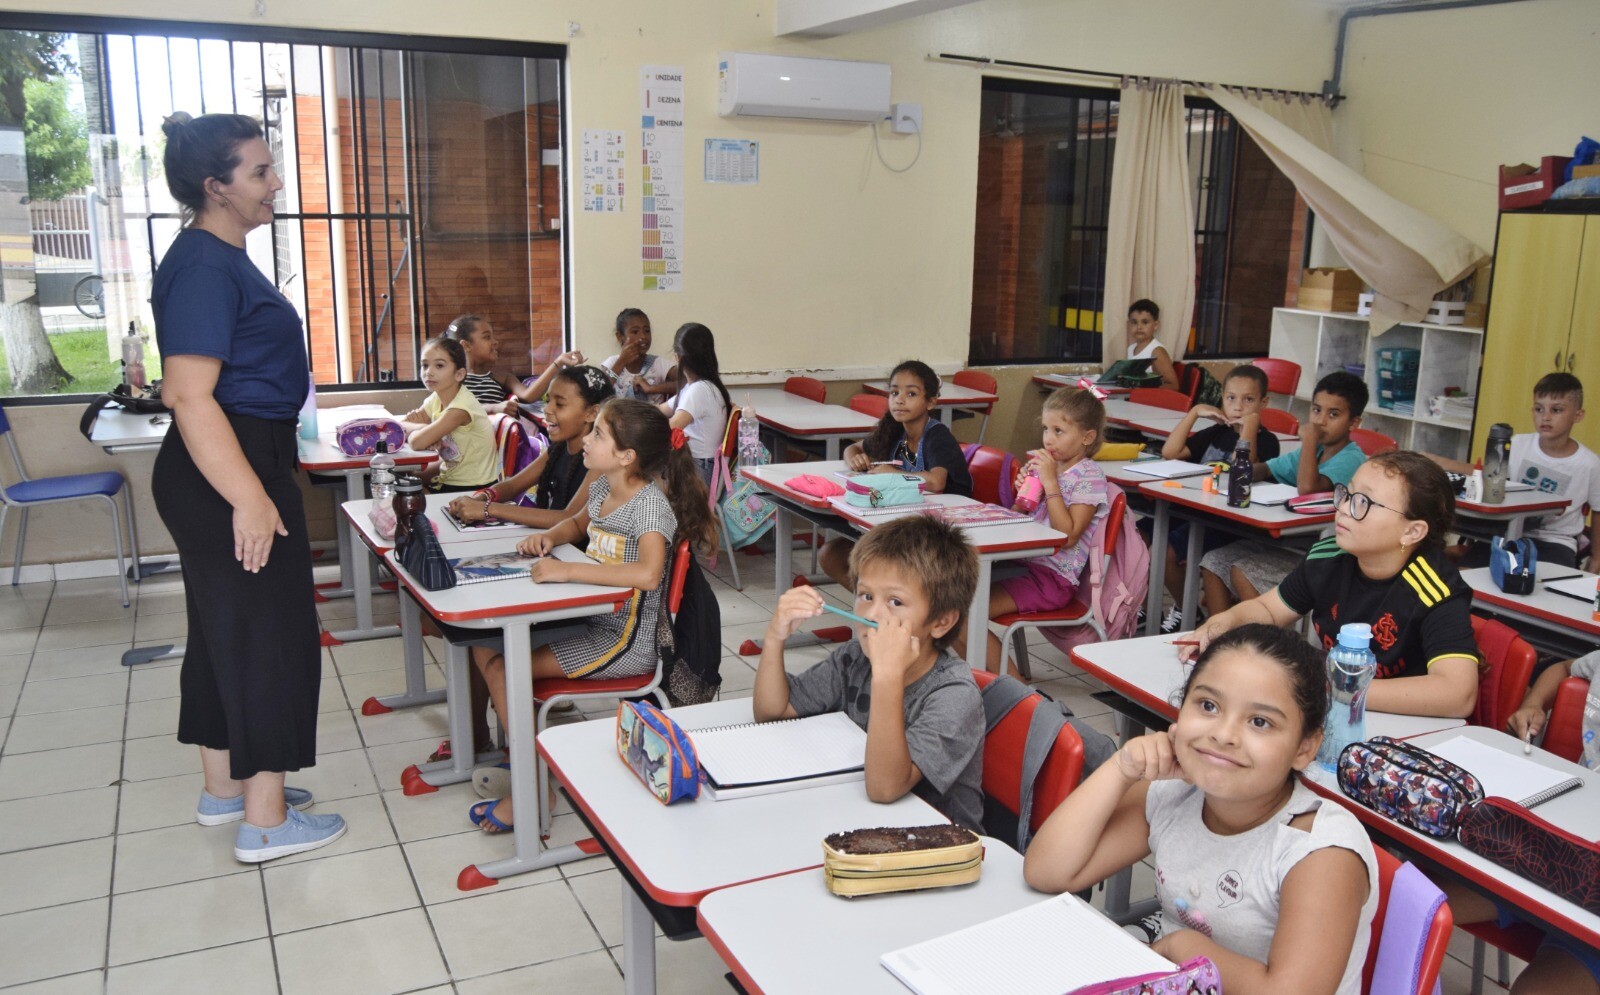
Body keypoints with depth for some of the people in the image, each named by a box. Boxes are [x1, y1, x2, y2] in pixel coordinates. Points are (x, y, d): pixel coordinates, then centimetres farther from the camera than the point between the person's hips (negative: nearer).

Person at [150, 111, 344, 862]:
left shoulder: (221, 258, 14)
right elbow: (190, 396, -26)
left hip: (238, 464, 11)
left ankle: (225, 786, 30)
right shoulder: (203, 267, -18)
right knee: (268, 631, -3)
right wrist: (249, 498, -29)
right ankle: (265, 820, 7)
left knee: (227, 626, 17)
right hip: (228, 470, -11)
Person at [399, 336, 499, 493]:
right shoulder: (435, 399, 0)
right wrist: (421, 427, -17)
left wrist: (415, 428, -8)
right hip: (448, 479, 6)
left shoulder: (462, 405, -23)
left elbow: (417, 442, -29)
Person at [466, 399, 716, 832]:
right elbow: (579, 523, 28)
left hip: (627, 642, -9)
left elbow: (648, 573, -39)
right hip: (592, 622, 9)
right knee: (486, 648, 7)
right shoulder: (603, 488, 5)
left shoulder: (651, 502, -22)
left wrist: (566, 571, -36)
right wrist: (549, 536, 5)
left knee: (503, 667, -13)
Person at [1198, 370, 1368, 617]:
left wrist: (1309, 440, -19)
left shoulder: (1350, 460, -15)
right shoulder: (1312, 451, 12)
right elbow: (1264, 469, 17)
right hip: (1284, 541, 9)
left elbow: (1308, 487, -33)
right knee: (1213, 562, -4)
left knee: (1242, 572, -23)